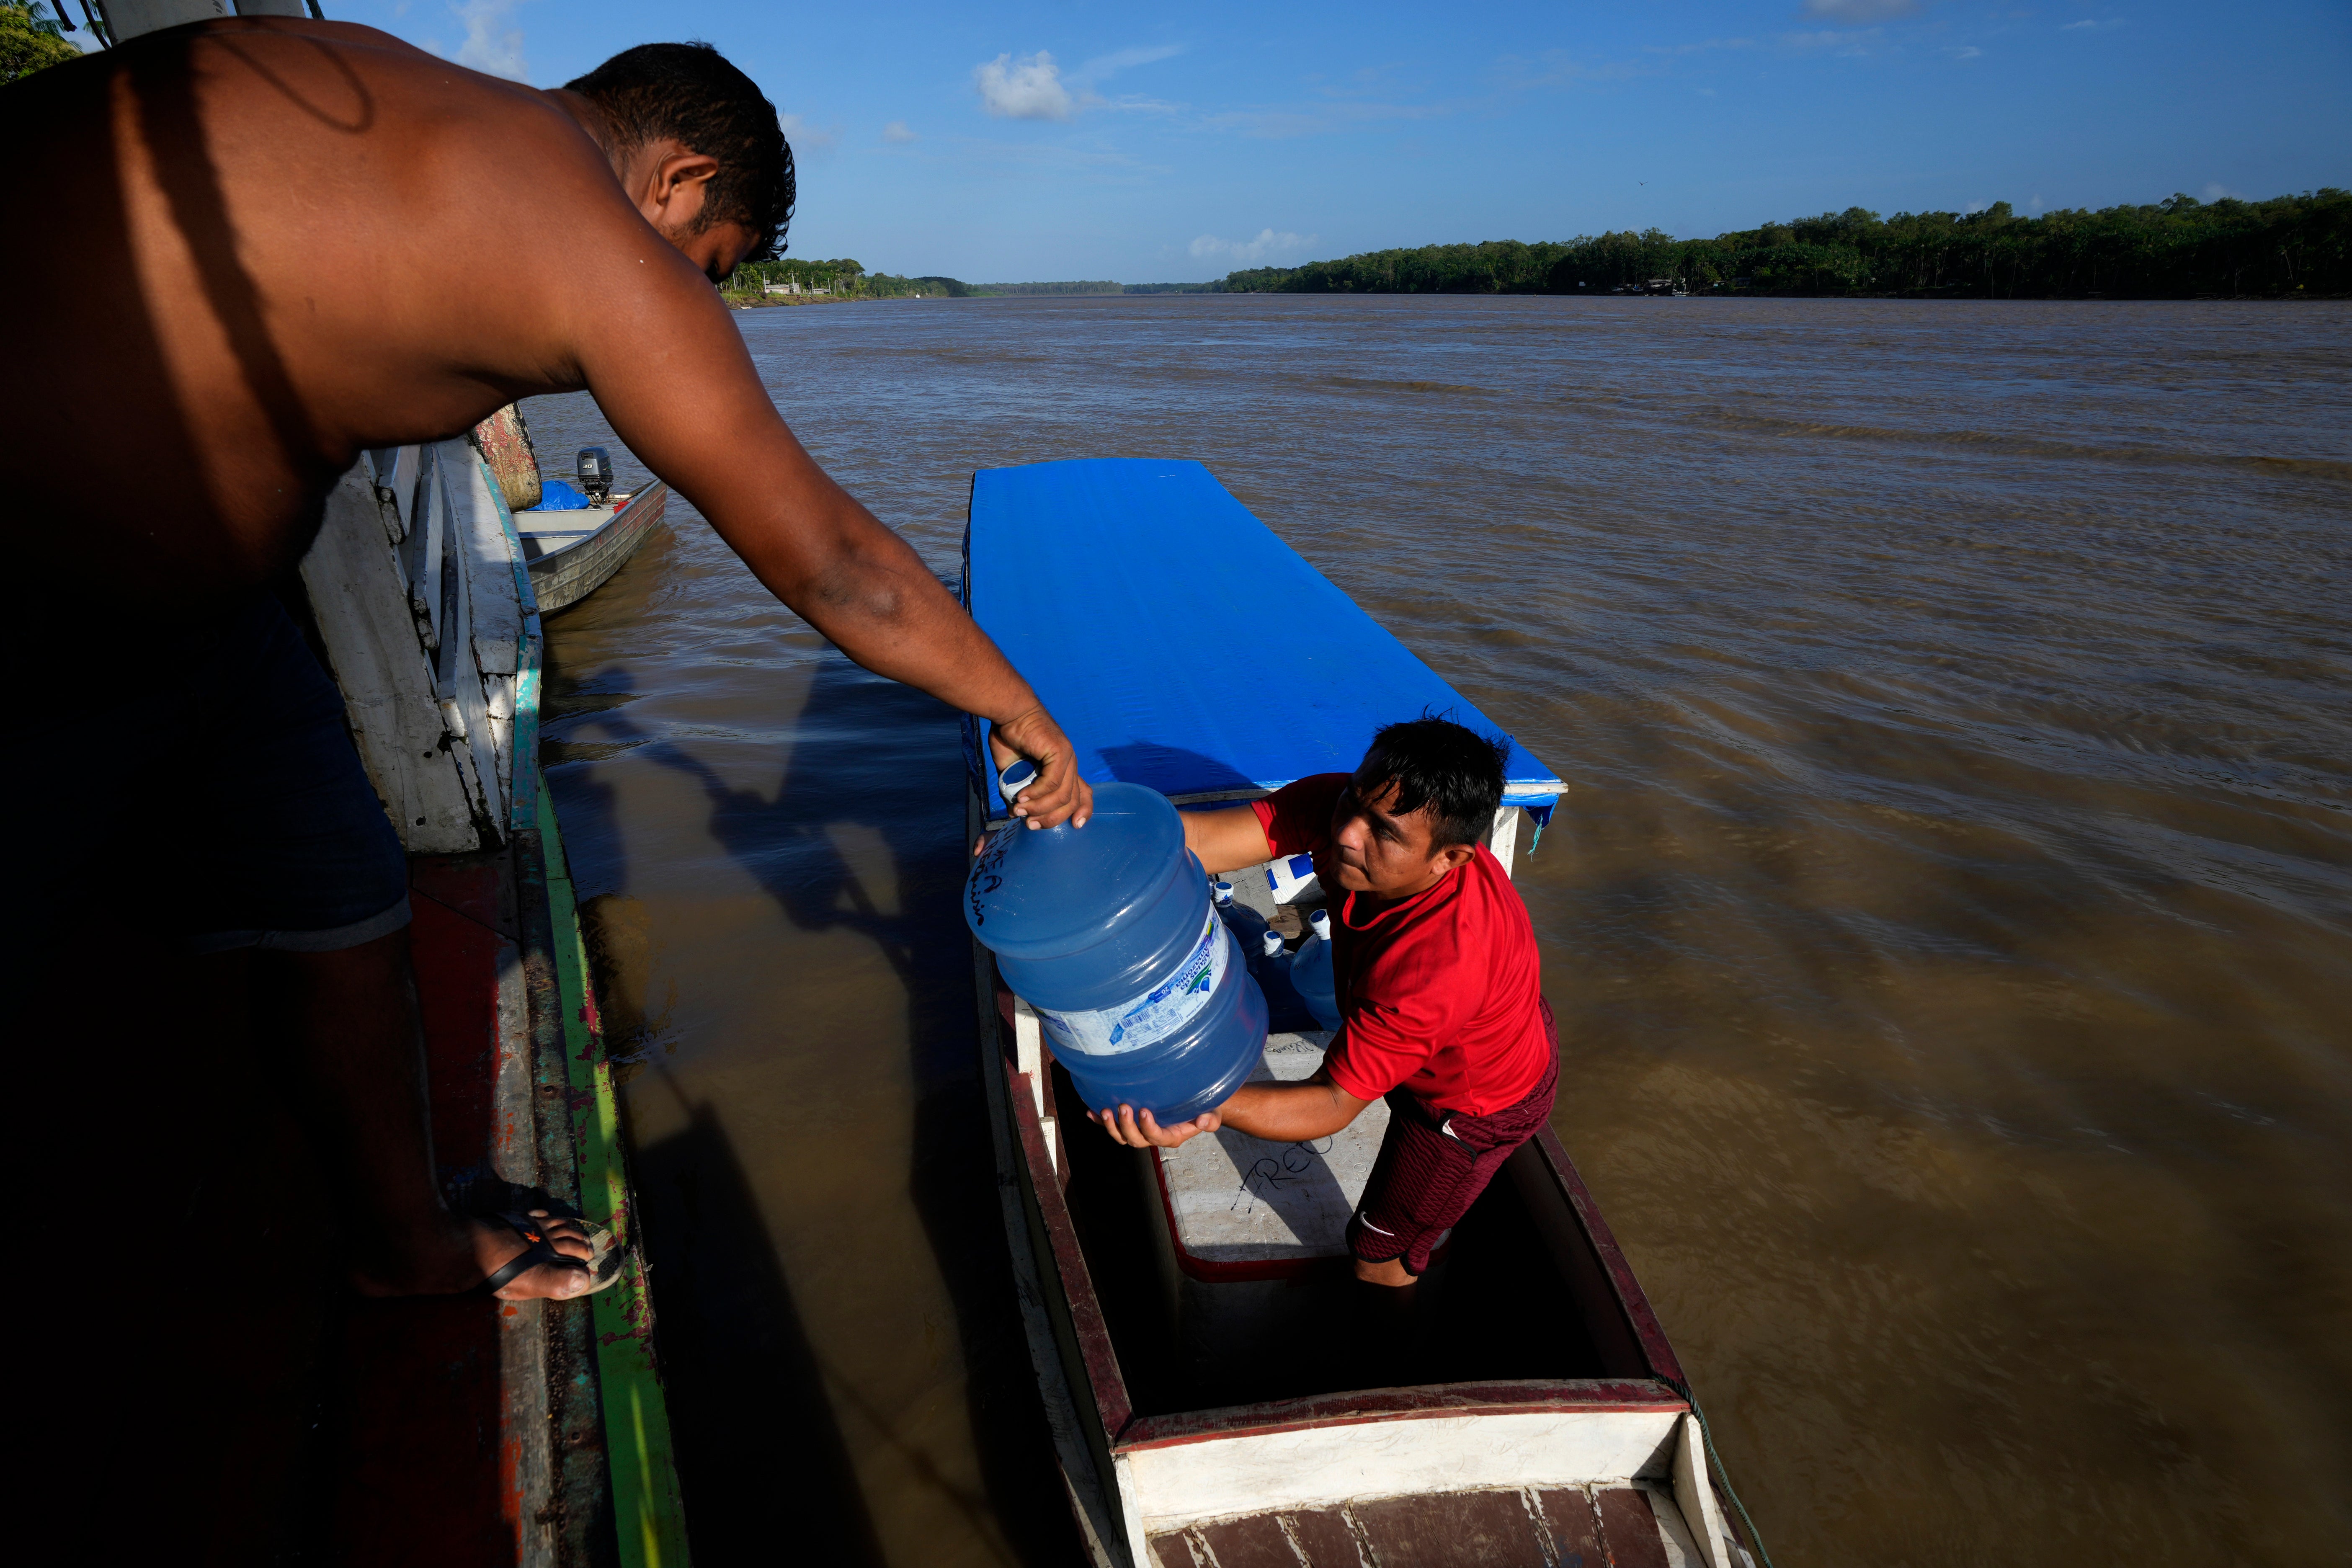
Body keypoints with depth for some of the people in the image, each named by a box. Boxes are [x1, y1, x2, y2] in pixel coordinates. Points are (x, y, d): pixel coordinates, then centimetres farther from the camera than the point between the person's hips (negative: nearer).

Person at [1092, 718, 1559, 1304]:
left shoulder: (1442, 961, -48)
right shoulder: (1345, 805, -30)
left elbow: (1334, 1101, -39)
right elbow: (1197, 840, -39)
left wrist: (1212, 1107, -57)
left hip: (1477, 1106, -6)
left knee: (1379, 1257, 17)